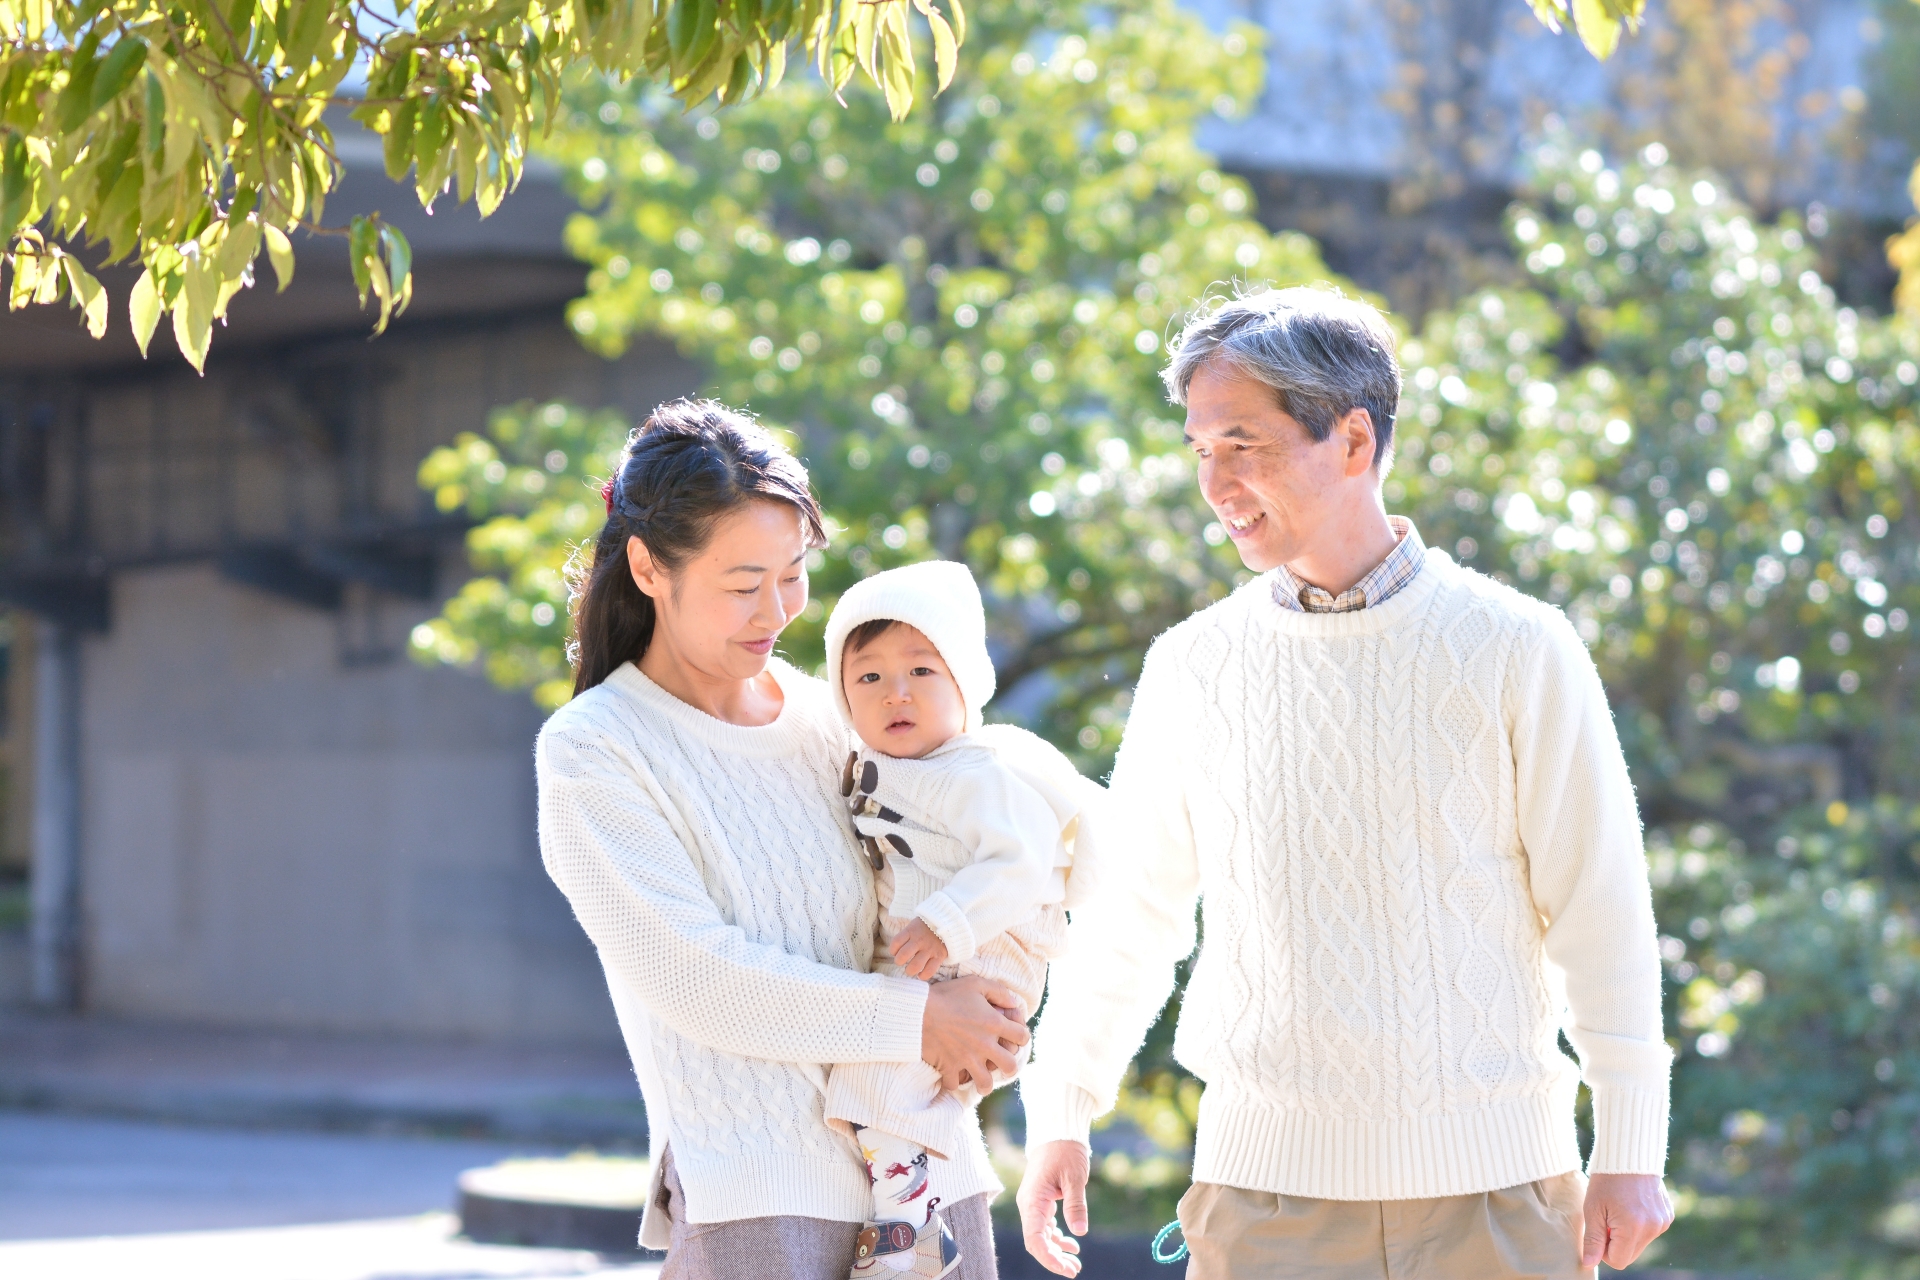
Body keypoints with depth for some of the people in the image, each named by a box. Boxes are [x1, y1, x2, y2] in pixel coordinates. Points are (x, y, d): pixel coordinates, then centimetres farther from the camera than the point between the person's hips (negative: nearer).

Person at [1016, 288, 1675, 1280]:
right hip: (1267, 1181, 2)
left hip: (1492, 1188, -2)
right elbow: (1134, 910, 18)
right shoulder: (1194, 666, 6)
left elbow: (1599, 910, 0)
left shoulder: (1517, 650, -1)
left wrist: (1630, 1154, -2)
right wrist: (1059, 1111, 22)